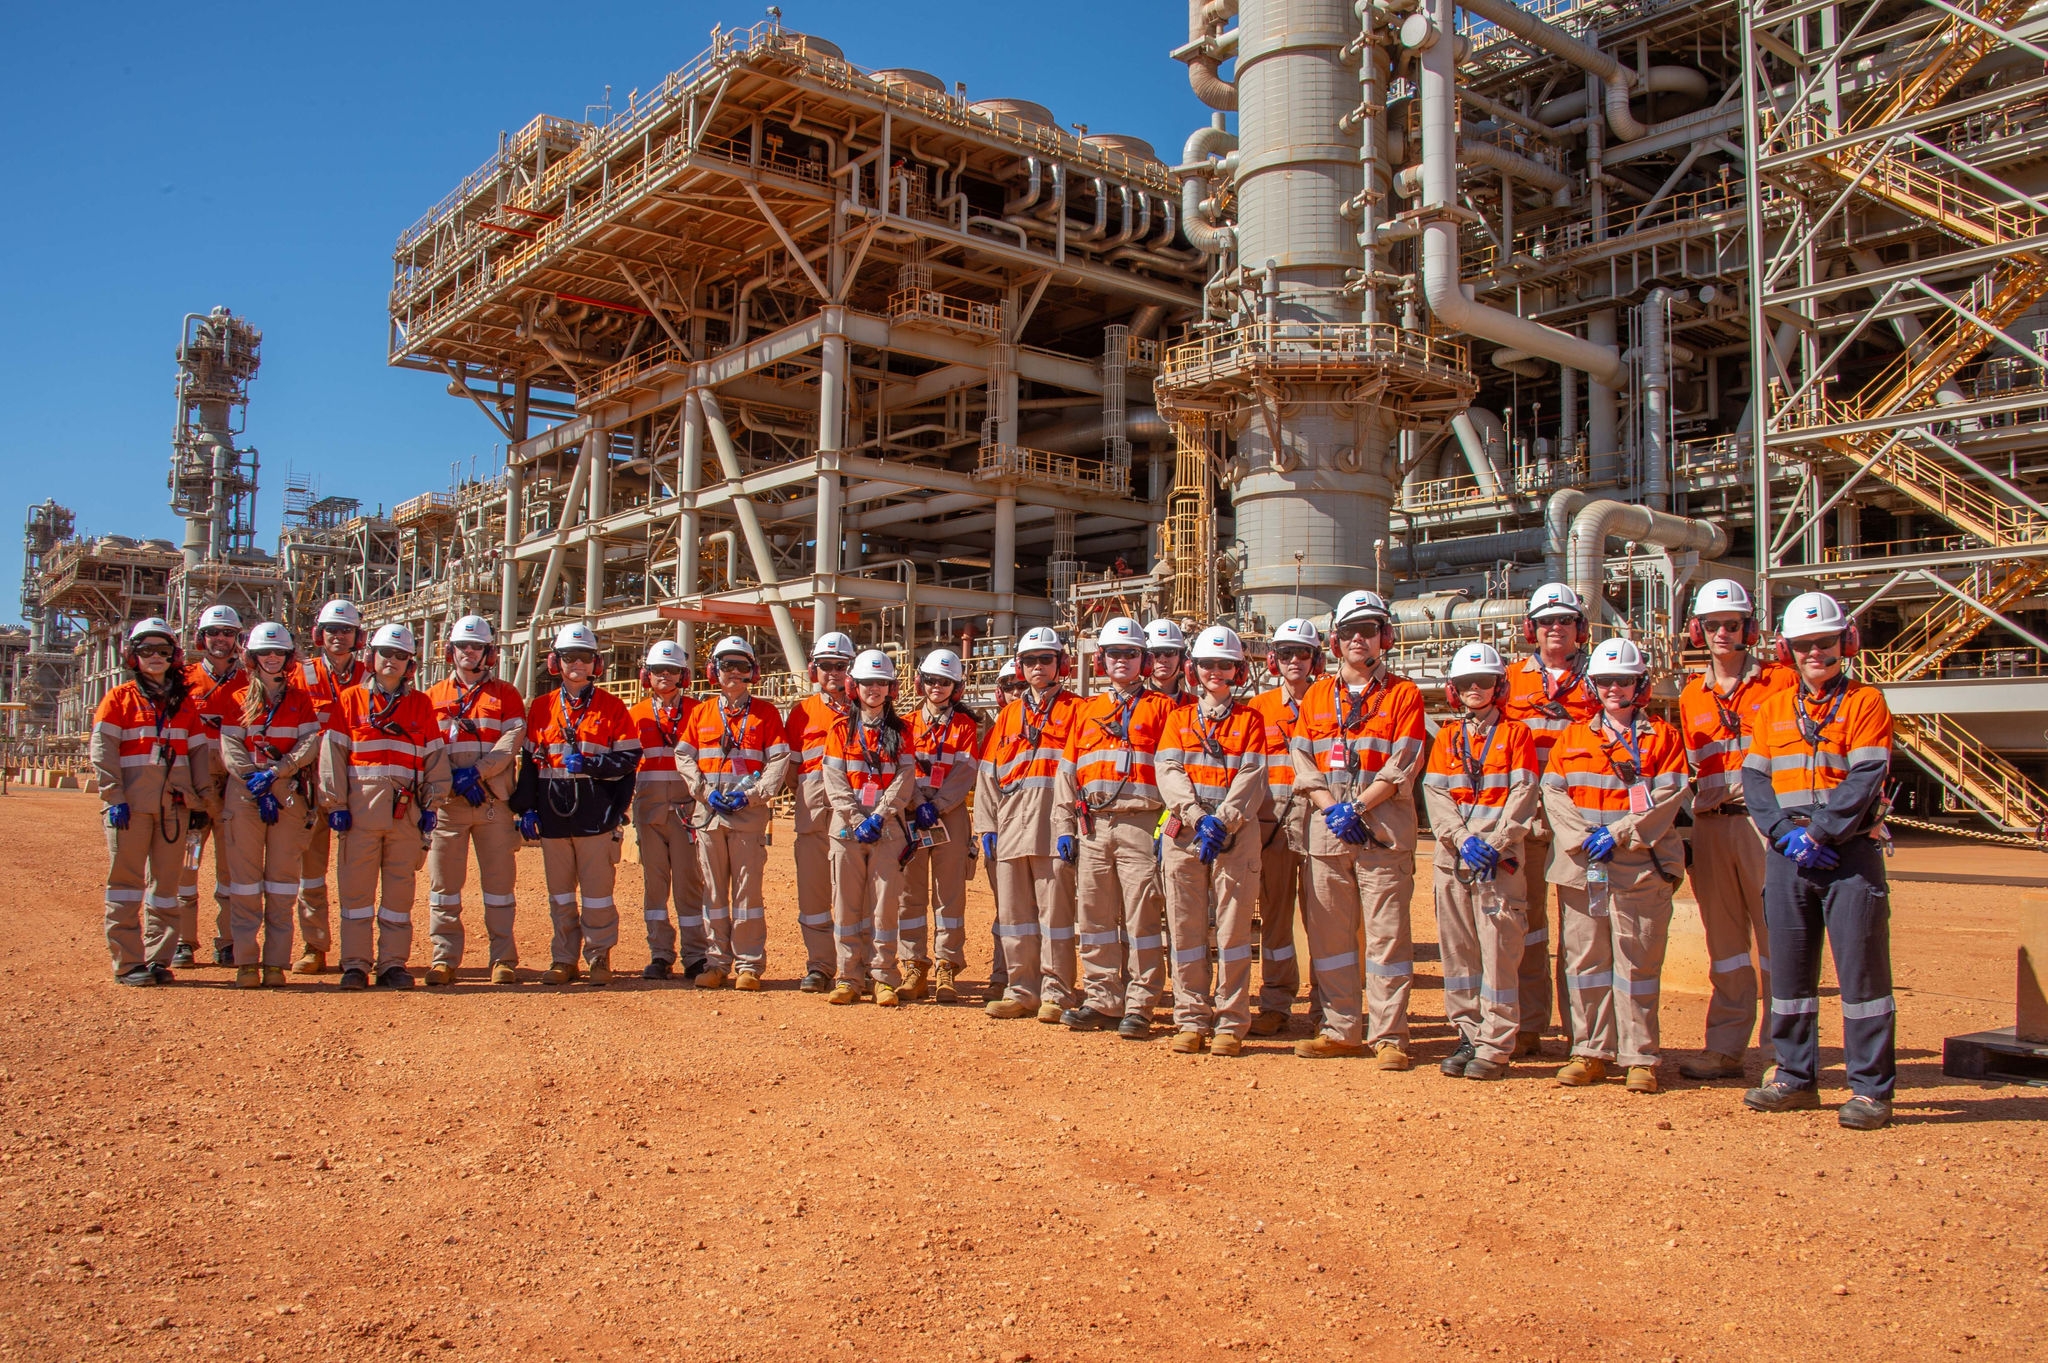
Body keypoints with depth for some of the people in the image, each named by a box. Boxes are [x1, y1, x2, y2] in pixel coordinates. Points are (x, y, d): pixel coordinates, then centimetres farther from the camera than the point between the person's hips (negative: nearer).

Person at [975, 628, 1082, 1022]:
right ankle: (1021, 990, 15)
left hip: (1053, 828, -5)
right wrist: (986, 826, 9)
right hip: (1011, 827, 5)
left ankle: (1056, 993, 3)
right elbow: (988, 774, 18)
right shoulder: (1008, 715, 20)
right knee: (1013, 914, 7)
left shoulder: (1074, 710, 6)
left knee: (1055, 912, -4)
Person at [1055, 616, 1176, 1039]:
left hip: (1141, 825, -4)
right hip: (1092, 827, 5)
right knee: (1094, 916, 7)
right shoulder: (1086, 710, 17)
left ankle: (1139, 1007, 2)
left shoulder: (1159, 708, 5)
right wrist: (1064, 828, 7)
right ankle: (1101, 1000, 16)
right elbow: (1067, 771, 15)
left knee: (1142, 918, -4)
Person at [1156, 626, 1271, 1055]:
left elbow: (1251, 779, -2)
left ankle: (1231, 1024, 4)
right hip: (1183, 831, 2)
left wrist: (1222, 823, -15)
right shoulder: (1180, 716, 14)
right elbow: (1169, 772, 2)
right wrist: (1199, 819, -13)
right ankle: (1191, 1020, 9)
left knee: (1233, 929, -2)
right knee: (1186, 930, 2)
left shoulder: (1249, 719, 10)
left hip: (1236, 834, -2)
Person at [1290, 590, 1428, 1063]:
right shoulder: (1316, 696, 15)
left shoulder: (1403, 695, 4)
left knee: (1387, 934, -3)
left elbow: (1402, 766, -6)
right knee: (1328, 932, 6)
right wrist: (1332, 809, -7)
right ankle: (1340, 1029, 16)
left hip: (1384, 830, -4)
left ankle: (1388, 1035, 3)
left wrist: (1357, 807, -15)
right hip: (1327, 830, 4)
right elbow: (1303, 762, 8)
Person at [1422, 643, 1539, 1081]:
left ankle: (1495, 1046, -1)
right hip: (1452, 856, 4)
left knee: (1498, 950, -5)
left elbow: (1523, 797, -4)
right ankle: (1468, 1036, 16)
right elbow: (1435, 795, 4)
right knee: (1457, 949, 6)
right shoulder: (1446, 738, 15)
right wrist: (1463, 840, -11)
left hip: (1499, 858, -4)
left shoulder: (1514, 733, 5)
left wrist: (1494, 845, -15)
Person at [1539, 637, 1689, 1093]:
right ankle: (1591, 1052, 15)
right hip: (1580, 866, 3)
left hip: (1640, 865, -3)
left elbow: (1666, 798, -4)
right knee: (1585, 959, 6)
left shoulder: (1662, 737, 7)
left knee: (1637, 964, -1)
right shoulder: (1573, 737, 15)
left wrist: (1617, 834, -14)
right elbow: (1553, 794, 5)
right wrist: (1583, 837, -10)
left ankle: (1640, 1057, 7)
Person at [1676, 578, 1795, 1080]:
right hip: (1709, 826, 5)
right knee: (1724, 939, 10)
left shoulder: (1780, 681, 2)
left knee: (1774, 936, -3)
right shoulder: (1691, 695, 15)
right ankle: (1725, 1048, 17)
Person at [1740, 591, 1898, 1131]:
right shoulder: (1773, 709, 13)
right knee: (1788, 968, 10)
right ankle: (1796, 1076, 22)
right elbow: (1754, 781, 5)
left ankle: (1871, 1088, 4)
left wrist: (1820, 833, -17)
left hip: (1850, 851, -5)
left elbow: (1864, 782, -11)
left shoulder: (1865, 701, 0)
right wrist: (1788, 834, -9)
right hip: (1787, 856, 5)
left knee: (1862, 969, -4)